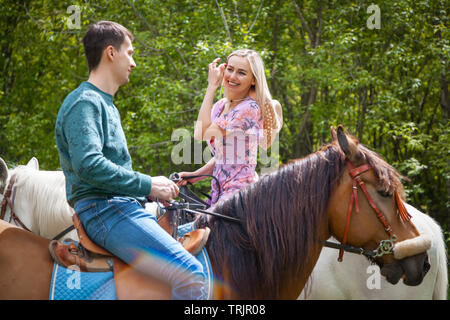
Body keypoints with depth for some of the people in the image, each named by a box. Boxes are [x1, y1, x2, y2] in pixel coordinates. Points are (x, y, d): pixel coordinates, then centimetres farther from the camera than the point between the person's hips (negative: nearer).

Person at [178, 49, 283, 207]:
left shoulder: (250, 108, -13)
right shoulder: (220, 106, 15)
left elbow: (201, 134, -17)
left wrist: (211, 87, -11)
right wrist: (194, 176, 6)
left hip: (240, 189, -8)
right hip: (219, 190, 8)